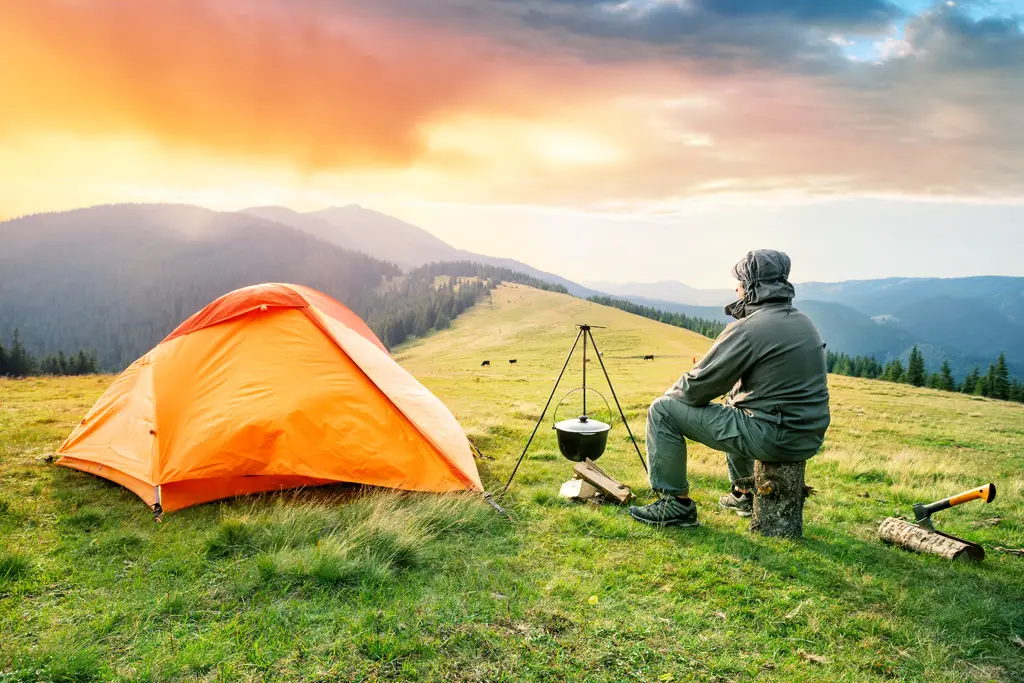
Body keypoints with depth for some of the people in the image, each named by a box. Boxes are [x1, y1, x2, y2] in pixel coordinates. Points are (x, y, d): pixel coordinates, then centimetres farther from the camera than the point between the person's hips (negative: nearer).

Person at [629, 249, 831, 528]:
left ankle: (676, 504, 6)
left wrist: (670, 393, 9)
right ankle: (744, 493, 41)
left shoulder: (749, 328, -16)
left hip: (772, 437, -9)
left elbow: (698, 387, -12)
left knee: (663, 410, -3)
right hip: (809, 439, 9)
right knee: (733, 399, 38)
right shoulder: (804, 322, 10)